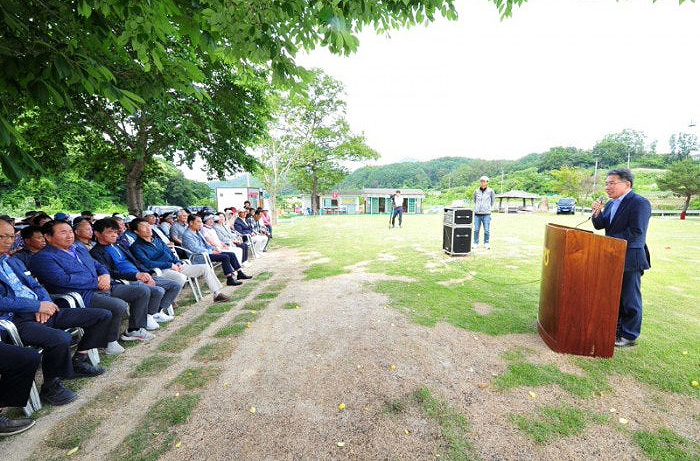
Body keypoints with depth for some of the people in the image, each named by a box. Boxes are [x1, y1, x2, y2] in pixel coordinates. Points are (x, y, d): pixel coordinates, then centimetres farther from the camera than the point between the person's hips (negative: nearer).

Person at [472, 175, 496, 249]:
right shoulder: (476, 191, 8)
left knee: (487, 230, 0)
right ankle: (476, 243, 12)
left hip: (486, 214, -1)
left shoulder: (490, 191, 3)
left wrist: (489, 207, 13)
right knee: (476, 229, 2)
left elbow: (493, 200, 15)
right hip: (477, 213, 1)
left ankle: (486, 243, 13)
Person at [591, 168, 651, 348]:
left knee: (630, 298, 4)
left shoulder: (640, 203, -13)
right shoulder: (611, 203, 10)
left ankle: (629, 336, 17)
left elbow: (636, 232, -20)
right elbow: (600, 226, 9)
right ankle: (617, 328, 32)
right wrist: (597, 213, -9)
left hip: (629, 258, -8)